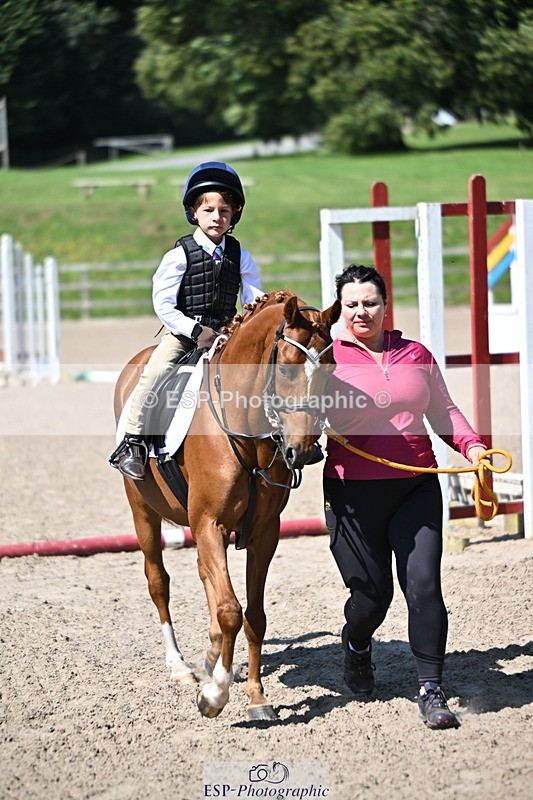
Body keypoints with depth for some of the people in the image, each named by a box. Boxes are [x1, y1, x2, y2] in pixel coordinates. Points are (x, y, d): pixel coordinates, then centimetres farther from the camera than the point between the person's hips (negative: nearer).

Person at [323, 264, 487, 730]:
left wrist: (471, 445, 1)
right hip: (354, 492, -2)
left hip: (417, 486, 2)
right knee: (372, 593, 3)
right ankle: (357, 647, 38)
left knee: (423, 586, -9)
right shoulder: (329, 359, 0)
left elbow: (444, 412, 17)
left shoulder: (417, 356, 10)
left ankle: (431, 691, 0)